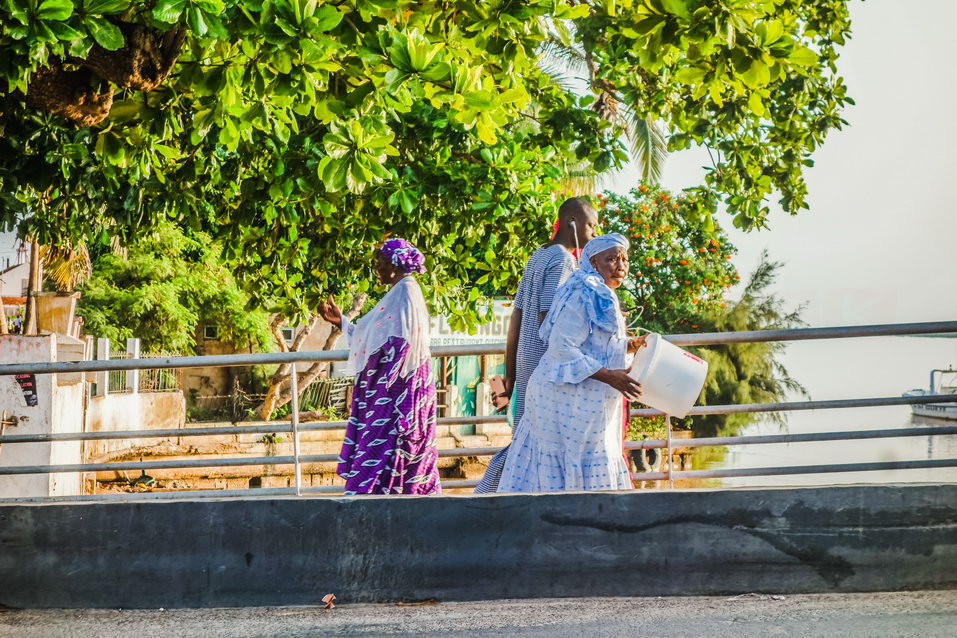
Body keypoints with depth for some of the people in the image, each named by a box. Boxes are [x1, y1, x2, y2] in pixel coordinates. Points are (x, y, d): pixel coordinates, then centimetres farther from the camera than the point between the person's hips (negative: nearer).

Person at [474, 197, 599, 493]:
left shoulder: (537, 257, 16)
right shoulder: (563, 260, -12)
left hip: (526, 360, 9)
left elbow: (516, 317, 16)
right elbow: (549, 319, -20)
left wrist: (510, 372, 18)